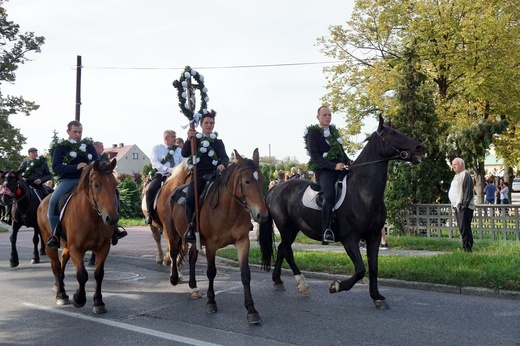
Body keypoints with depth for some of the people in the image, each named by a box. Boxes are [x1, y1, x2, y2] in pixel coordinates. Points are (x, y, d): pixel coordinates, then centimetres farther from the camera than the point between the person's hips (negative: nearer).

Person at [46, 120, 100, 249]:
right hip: (67, 181, -1)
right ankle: (55, 235, -14)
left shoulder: (89, 145, 15)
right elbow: (56, 167, -6)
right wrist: (75, 167, -19)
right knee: (53, 201, -29)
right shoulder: (61, 147, 7)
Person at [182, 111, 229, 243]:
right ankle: (190, 227, -9)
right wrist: (189, 139, -14)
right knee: (190, 198, -24)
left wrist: (223, 164, -20)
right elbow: (184, 154, 1)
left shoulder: (218, 142, 17)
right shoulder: (195, 139, 14)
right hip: (198, 175, -1)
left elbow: (224, 157, 3)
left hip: (214, 174, 1)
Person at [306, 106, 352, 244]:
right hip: (324, 170, -7)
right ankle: (327, 230, -24)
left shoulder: (334, 130, 21)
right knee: (330, 195, -31)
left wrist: (348, 161, 4)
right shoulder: (313, 133, 0)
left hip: (340, 167, 8)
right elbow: (315, 156, -10)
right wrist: (334, 166, -21)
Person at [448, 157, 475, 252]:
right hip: (457, 206, 10)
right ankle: (465, 248, 18)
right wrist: (453, 204, 17)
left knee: (464, 229, -10)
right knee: (461, 229, 12)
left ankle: (467, 249, -7)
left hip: (464, 207, -10)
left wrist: (464, 204, -22)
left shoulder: (466, 175, -11)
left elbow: (468, 192, -18)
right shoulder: (457, 176, 20)